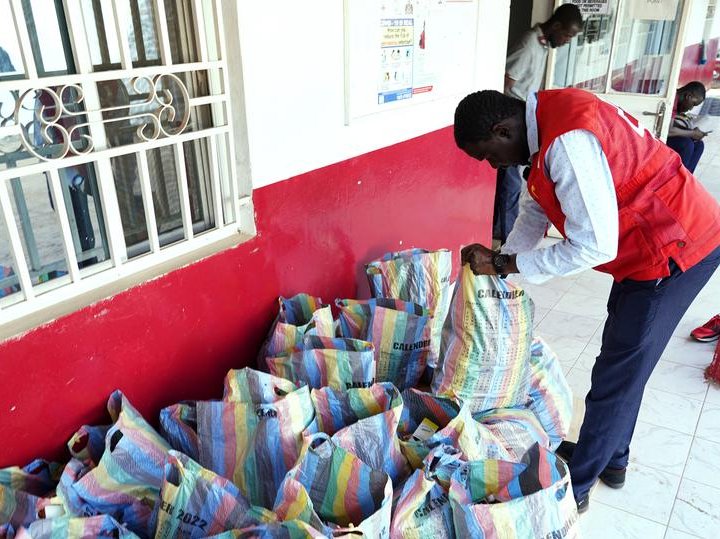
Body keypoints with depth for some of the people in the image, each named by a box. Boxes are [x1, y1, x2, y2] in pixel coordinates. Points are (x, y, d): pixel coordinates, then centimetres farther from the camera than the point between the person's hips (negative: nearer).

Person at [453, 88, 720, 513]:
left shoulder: (568, 142, -30)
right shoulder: (546, 124, 2)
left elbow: (594, 246, -29)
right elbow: (535, 213, 9)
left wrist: (504, 263, -22)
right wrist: (496, 265, 2)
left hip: (677, 247, -10)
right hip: (653, 243, 10)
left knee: (616, 376, -1)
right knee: (622, 362, 20)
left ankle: (575, 486, 17)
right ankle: (612, 458, 39)